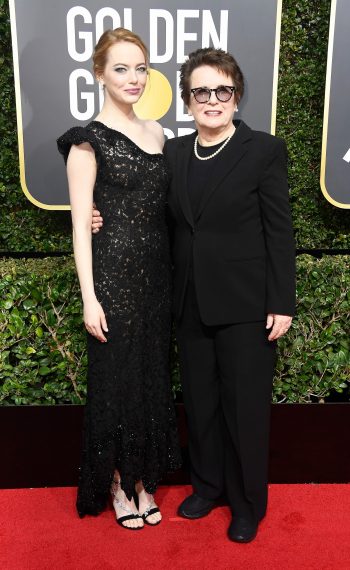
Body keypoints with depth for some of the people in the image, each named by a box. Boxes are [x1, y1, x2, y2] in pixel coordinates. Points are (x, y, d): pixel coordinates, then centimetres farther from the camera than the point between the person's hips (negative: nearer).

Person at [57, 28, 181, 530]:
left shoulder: (156, 133, 11)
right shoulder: (89, 140, -7)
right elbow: (80, 223, -9)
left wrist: (173, 277, 11)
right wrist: (89, 298, -13)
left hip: (157, 275, 6)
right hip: (114, 275, -6)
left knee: (152, 376, 13)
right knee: (116, 379, 6)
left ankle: (143, 480, 32)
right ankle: (118, 484, 28)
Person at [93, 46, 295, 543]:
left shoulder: (264, 150, -6)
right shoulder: (173, 152, 7)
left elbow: (280, 232, -7)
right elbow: (168, 223, 11)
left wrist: (282, 304, -10)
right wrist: (108, 222, -3)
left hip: (245, 306, -4)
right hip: (191, 305, 5)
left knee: (245, 407, 8)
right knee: (200, 402, 16)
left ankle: (248, 503, 31)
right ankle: (208, 485, 39)